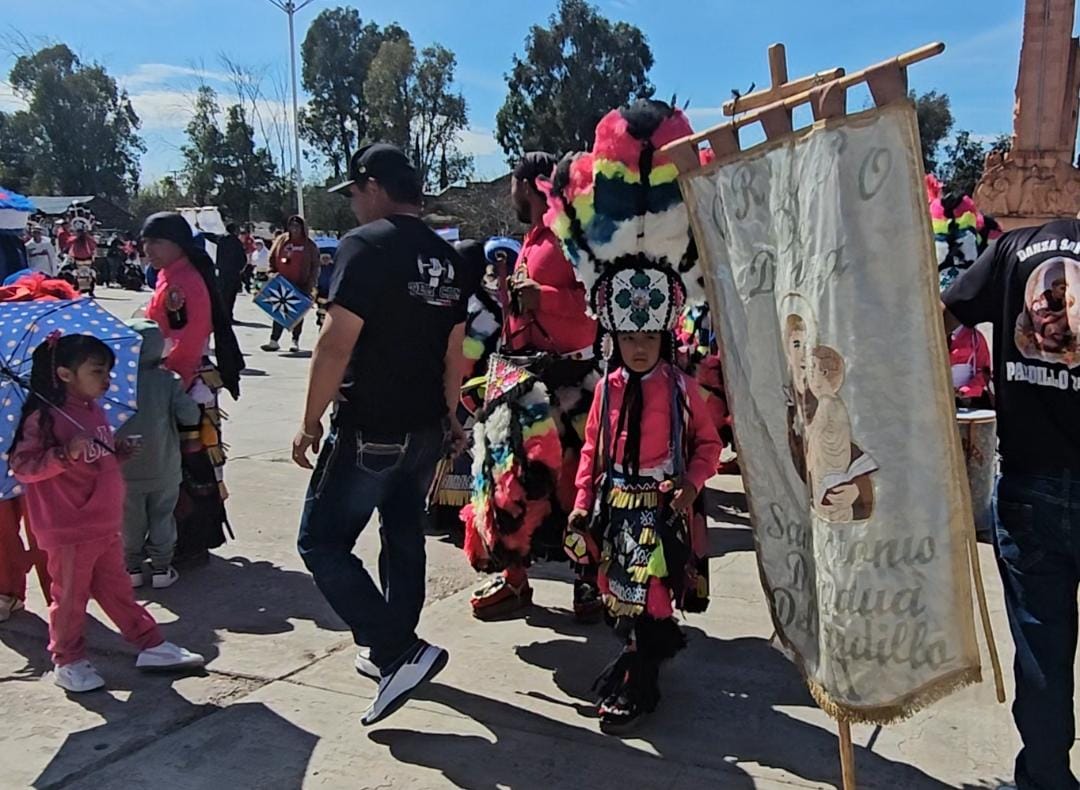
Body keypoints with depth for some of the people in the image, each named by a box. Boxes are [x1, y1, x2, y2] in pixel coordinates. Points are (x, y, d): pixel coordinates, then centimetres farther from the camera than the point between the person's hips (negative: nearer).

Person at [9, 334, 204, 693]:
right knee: (71, 595, 7)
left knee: (116, 588, 17)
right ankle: (68, 663, 23)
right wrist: (66, 454, -30)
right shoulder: (44, 418, -15)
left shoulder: (95, 411, 9)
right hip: (70, 531, -7)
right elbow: (22, 467, -19)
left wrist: (118, 451, 6)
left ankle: (151, 645, 22)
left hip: (105, 525, 7)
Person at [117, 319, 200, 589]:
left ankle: (132, 568, 25)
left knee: (130, 521, 16)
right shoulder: (169, 380, -14)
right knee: (162, 518, 14)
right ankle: (161, 568, 20)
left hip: (125, 470, 1)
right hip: (163, 470, 0)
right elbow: (190, 416, -15)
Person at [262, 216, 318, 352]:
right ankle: (274, 341, 4)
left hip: (301, 286, -2)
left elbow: (315, 266, 1)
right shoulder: (281, 240, 5)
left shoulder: (309, 245, 0)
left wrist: (310, 284, -7)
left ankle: (295, 341, 14)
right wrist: (273, 272, -1)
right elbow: (272, 258, 12)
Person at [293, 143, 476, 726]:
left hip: (369, 432, -8)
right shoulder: (447, 258, 9)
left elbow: (337, 343, -20)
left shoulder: (367, 244, -14)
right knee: (404, 536, 19)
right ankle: (392, 653, 31)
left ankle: (399, 652, -4)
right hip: (426, 430, 8)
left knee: (322, 543, 2)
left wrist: (310, 421, -12)